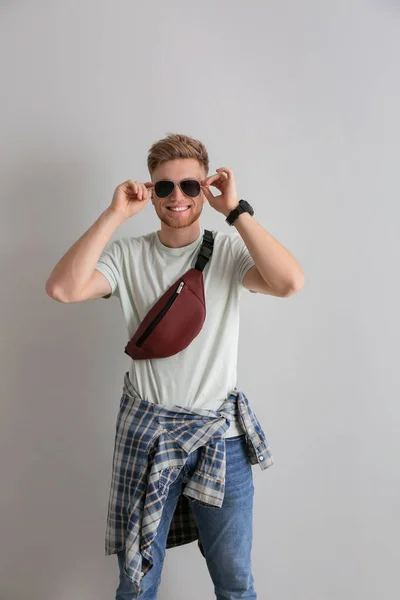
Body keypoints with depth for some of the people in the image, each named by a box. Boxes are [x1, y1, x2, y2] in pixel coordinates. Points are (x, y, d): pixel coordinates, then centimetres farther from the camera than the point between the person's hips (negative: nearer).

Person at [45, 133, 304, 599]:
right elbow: (62, 289, -17)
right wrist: (115, 214, -16)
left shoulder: (230, 250, -4)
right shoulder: (128, 255, -2)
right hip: (146, 432, 1)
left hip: (221, 435, 0)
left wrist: (235, 211, -20)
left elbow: (289, 282, -22)